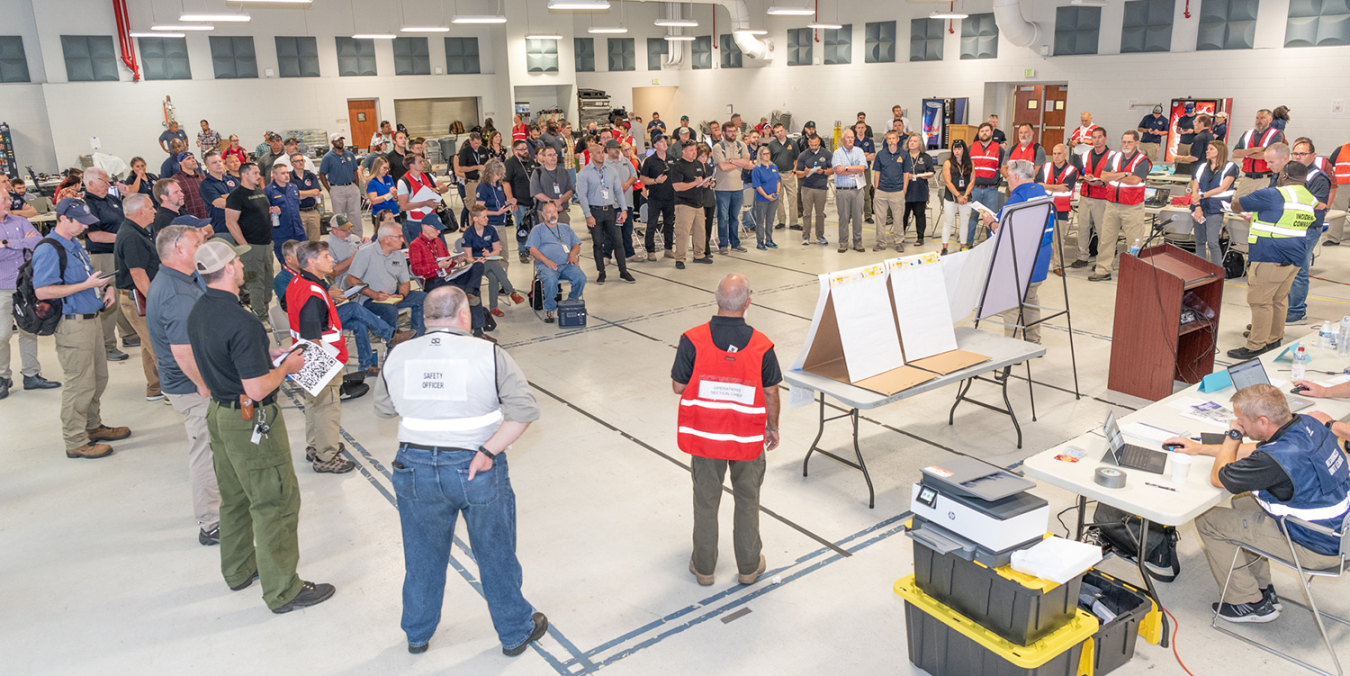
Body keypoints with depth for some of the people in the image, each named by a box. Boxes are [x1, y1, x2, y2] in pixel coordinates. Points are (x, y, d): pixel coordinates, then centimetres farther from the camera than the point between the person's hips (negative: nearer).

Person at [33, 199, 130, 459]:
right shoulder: (48, 250, -16)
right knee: (80, 384, -4)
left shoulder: (74, 244, 14)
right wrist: (87, 285, -24)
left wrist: (104, 288, 8)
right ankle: (76, 442, 7)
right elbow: (42, 291, -24)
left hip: (90, 319, 10)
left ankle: (93, 426, 34)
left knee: (98, 377, 18)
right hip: (72, 325, -10)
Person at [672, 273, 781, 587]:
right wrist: (773, 427, 13)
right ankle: (749, 566, 31)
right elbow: (771, 393, -3)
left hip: (704, 435, 0)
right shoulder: (761, 346, -14)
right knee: (747, 501, 18)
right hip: (747, 438, 0)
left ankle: (704, 566, 30)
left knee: (706, 501, 17)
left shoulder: (693, 340, -17)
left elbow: (678, 386, -9)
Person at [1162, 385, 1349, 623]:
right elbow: (1259, 451, 14)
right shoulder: (1307, 423, -6)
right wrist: (1201, 448, 17)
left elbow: (1218, 478, -14)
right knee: (1243, 503, 25)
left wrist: (1233, 436, -2)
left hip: (1316, 547, -9)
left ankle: (1250, 603, 15)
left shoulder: (1275, 460, -33)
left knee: (1207, 520, -1)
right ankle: (1263, 590, 33)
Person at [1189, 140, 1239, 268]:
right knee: (1200, 241, 7)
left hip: (1216, 209, -5)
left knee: (1212, 242, -13)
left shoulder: (1230, 167, 1)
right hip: (1200, 207, 5)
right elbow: (1195, 188, 6)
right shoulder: (1202, 167, 14)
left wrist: (1202, 196, -11)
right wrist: (1197, 207, -7)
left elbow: (1223, 188, -9)